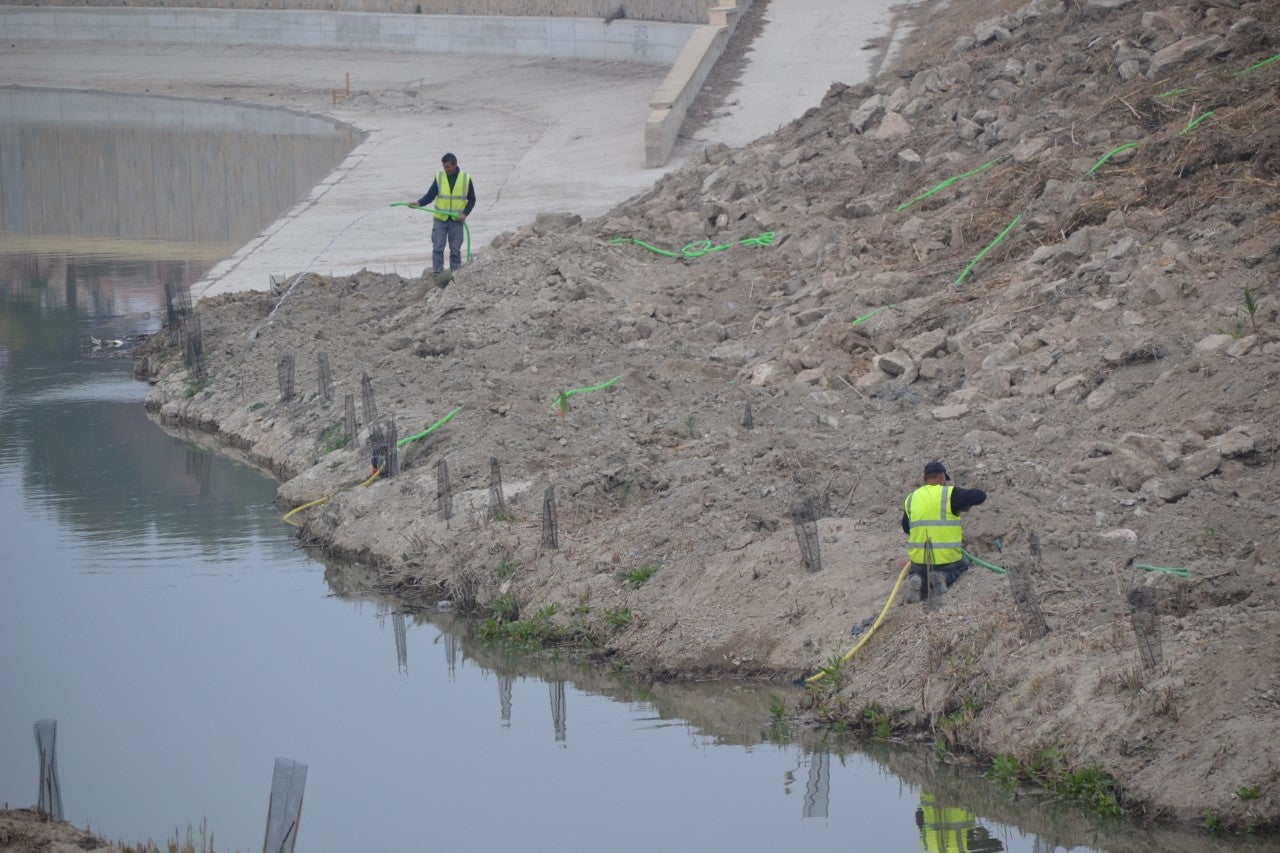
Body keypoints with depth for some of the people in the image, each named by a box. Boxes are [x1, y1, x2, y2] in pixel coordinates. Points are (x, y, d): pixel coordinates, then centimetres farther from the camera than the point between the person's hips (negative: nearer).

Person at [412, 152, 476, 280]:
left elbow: (471, 199, 6)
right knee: (437, 248, -6)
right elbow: (430, 195, 2)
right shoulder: (439, 177, 0)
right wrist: (419, 203, -16)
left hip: (456, 220, 0)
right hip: (440, 220, 0)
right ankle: (437, 274, -4)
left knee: (455, 250, 5)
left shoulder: (466, 179, -1)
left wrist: (465, 213, -8)